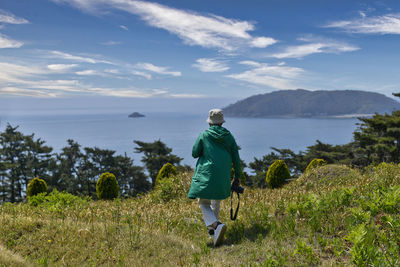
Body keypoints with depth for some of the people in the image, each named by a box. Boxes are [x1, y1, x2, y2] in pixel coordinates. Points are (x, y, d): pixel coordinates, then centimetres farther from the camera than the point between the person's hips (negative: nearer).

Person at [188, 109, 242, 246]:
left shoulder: (204, 135, -3)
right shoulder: (229, 136, 5)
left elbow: (194, 153, 3)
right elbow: (236, 158, 6)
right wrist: (238, 175, 16)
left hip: (206, 175, -4)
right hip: (223, 177, 4)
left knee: (204, 204, 2)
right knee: (216, 202, 22)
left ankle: (217, 225, -21)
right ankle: (212, 228, 29)